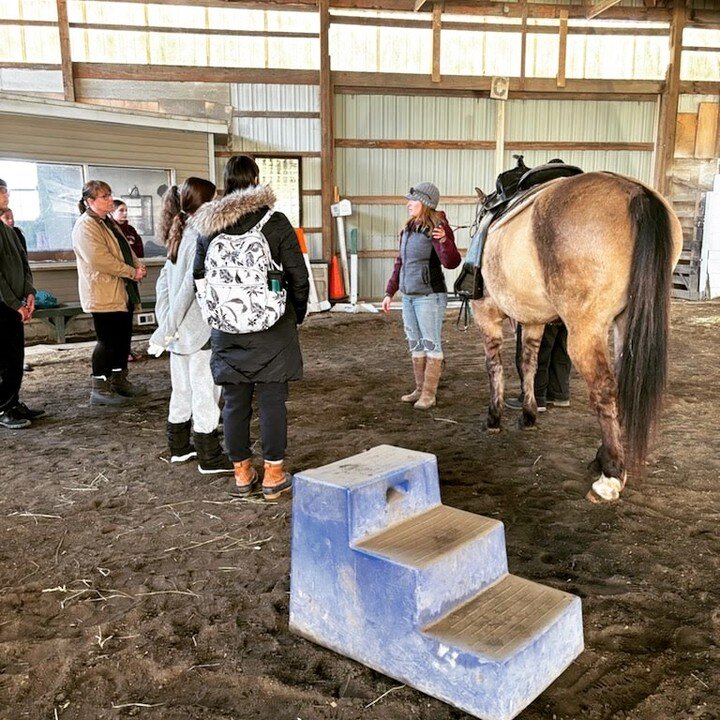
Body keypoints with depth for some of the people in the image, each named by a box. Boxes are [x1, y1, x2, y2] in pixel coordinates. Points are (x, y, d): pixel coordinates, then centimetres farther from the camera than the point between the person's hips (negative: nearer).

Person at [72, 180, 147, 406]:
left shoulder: (108, 222, 17)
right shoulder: (86, 226, -15)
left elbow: (126, 248, 21)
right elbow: (100, 260, -24)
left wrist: (138, 264, 1)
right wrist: (132, 272, -18)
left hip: (122, 293, 10)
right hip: (104, 296, -9)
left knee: (123, 339, 14)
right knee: (107, 341, -5)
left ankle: (120, 380, 26)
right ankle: (100, 388, 4)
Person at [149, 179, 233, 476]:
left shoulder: (179, 236, 11)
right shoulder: (200, 238, -16)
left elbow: (164, 281, 13)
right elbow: (189, 287, -21)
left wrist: (165, 325, 10)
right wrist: (165, 331, -17)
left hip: (179, 331, 9)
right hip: (199, 331, -9)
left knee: (182, 390, 18)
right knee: (205, 394, 0)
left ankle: (179, 447, 30)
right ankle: (209, 457, 9)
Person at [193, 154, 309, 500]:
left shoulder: (208, 226, 3)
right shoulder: (275, 222, -6)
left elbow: (200, 277, 9)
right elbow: (298, 276, -4)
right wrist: (298, 314, 11)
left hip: (228, 329, 3)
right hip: (272, 328, -3)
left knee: (235, 402, 11)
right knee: (271, 401, 5)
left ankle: (242, 474, 21)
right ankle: (274, 475, 13)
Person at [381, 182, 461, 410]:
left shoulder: (437, 228, -14)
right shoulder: (408, 230, 10)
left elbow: (451, 263, -23)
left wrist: (444, 240, -41)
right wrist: (390, 292, 17)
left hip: (429, 296, -9)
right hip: (408, 296, 9)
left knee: (431, 344, -1)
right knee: (415, 344, 15)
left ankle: (429, 394, 6)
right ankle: (420, 389, 26)